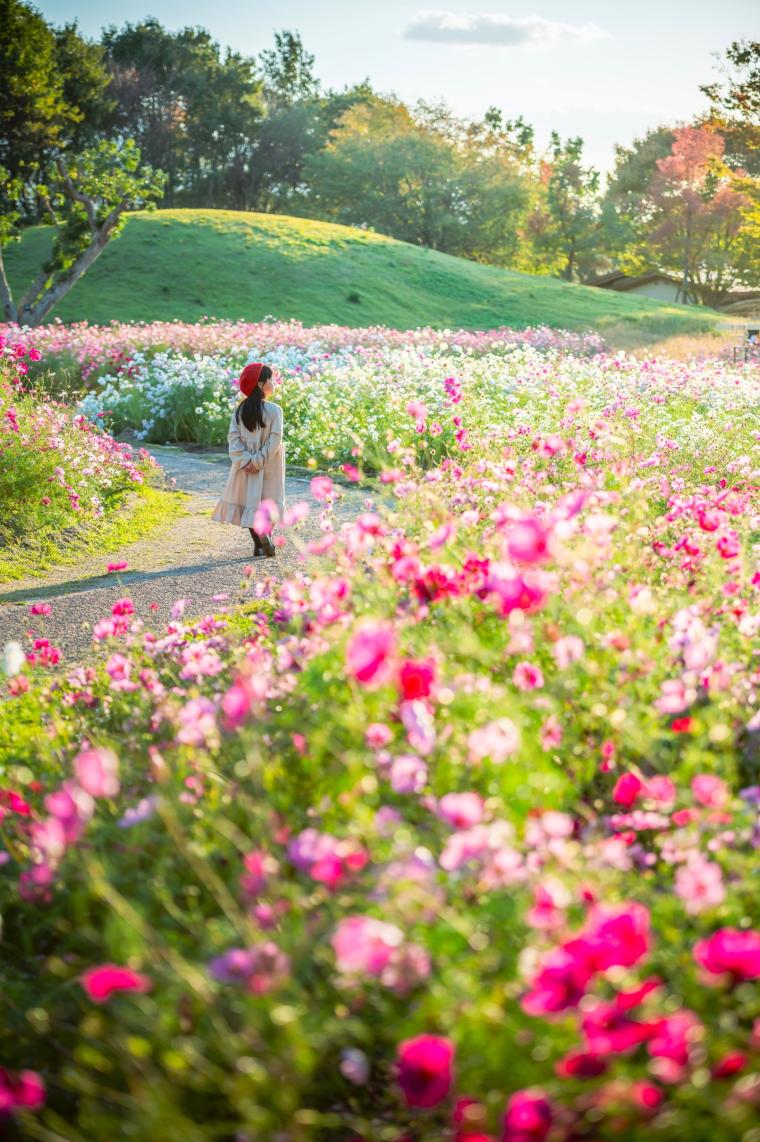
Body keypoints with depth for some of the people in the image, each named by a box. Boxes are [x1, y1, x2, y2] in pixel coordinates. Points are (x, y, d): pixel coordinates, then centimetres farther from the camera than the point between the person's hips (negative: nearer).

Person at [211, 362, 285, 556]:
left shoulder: (239, 410, -1)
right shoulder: (274, 410, -12)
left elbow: (233, 437, -6)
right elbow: (274, 439, -17)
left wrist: (245, 459, -10)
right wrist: (259, 461, -13)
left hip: (247, 463, 3)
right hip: (269, 467, -3)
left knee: (249, 501, 7)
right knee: (268, 500, 8)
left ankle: (259, 543, -3)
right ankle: (264, 540, 2)